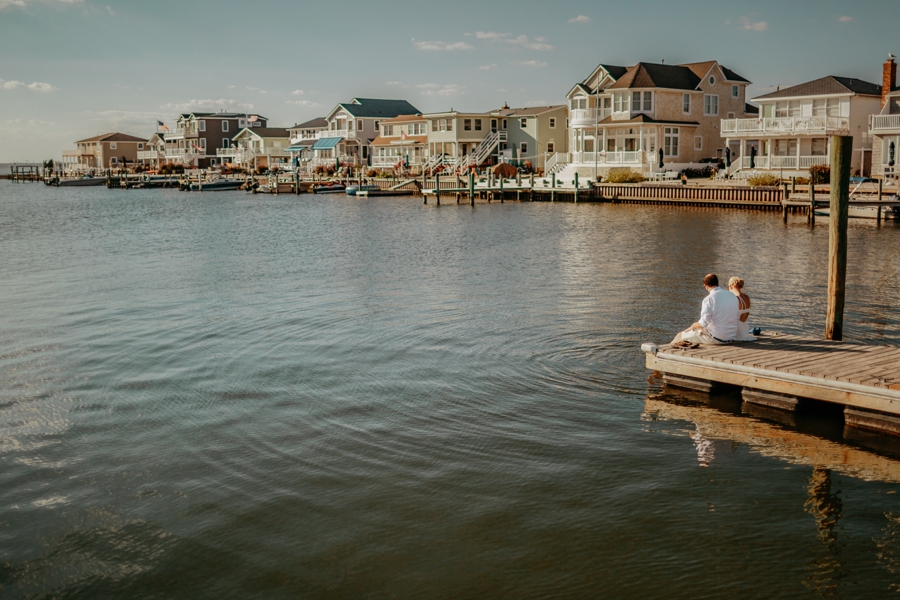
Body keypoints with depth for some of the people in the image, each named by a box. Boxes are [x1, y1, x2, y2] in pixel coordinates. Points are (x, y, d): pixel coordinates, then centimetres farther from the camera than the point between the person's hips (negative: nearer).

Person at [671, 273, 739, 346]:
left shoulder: (709, 299, -16)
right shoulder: (734, 296, 2)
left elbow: (703, 323, -21)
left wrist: (693, 326, 0)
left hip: (716, 339, -7)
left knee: (682, 335, 9)